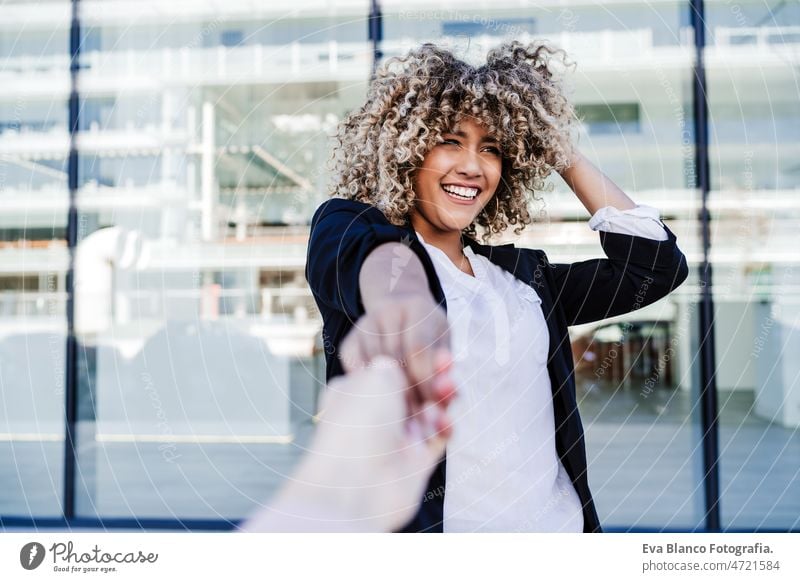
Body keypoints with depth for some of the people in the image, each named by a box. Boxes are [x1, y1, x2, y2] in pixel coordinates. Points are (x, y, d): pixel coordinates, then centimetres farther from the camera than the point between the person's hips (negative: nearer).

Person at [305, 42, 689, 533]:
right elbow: (375, 256, -26)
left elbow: (656, 263, 8)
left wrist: (566, 154, 9)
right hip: (416, 521, -4)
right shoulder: (346, 226, -2)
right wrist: (399, 295, -49)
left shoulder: (524, 275, 12)